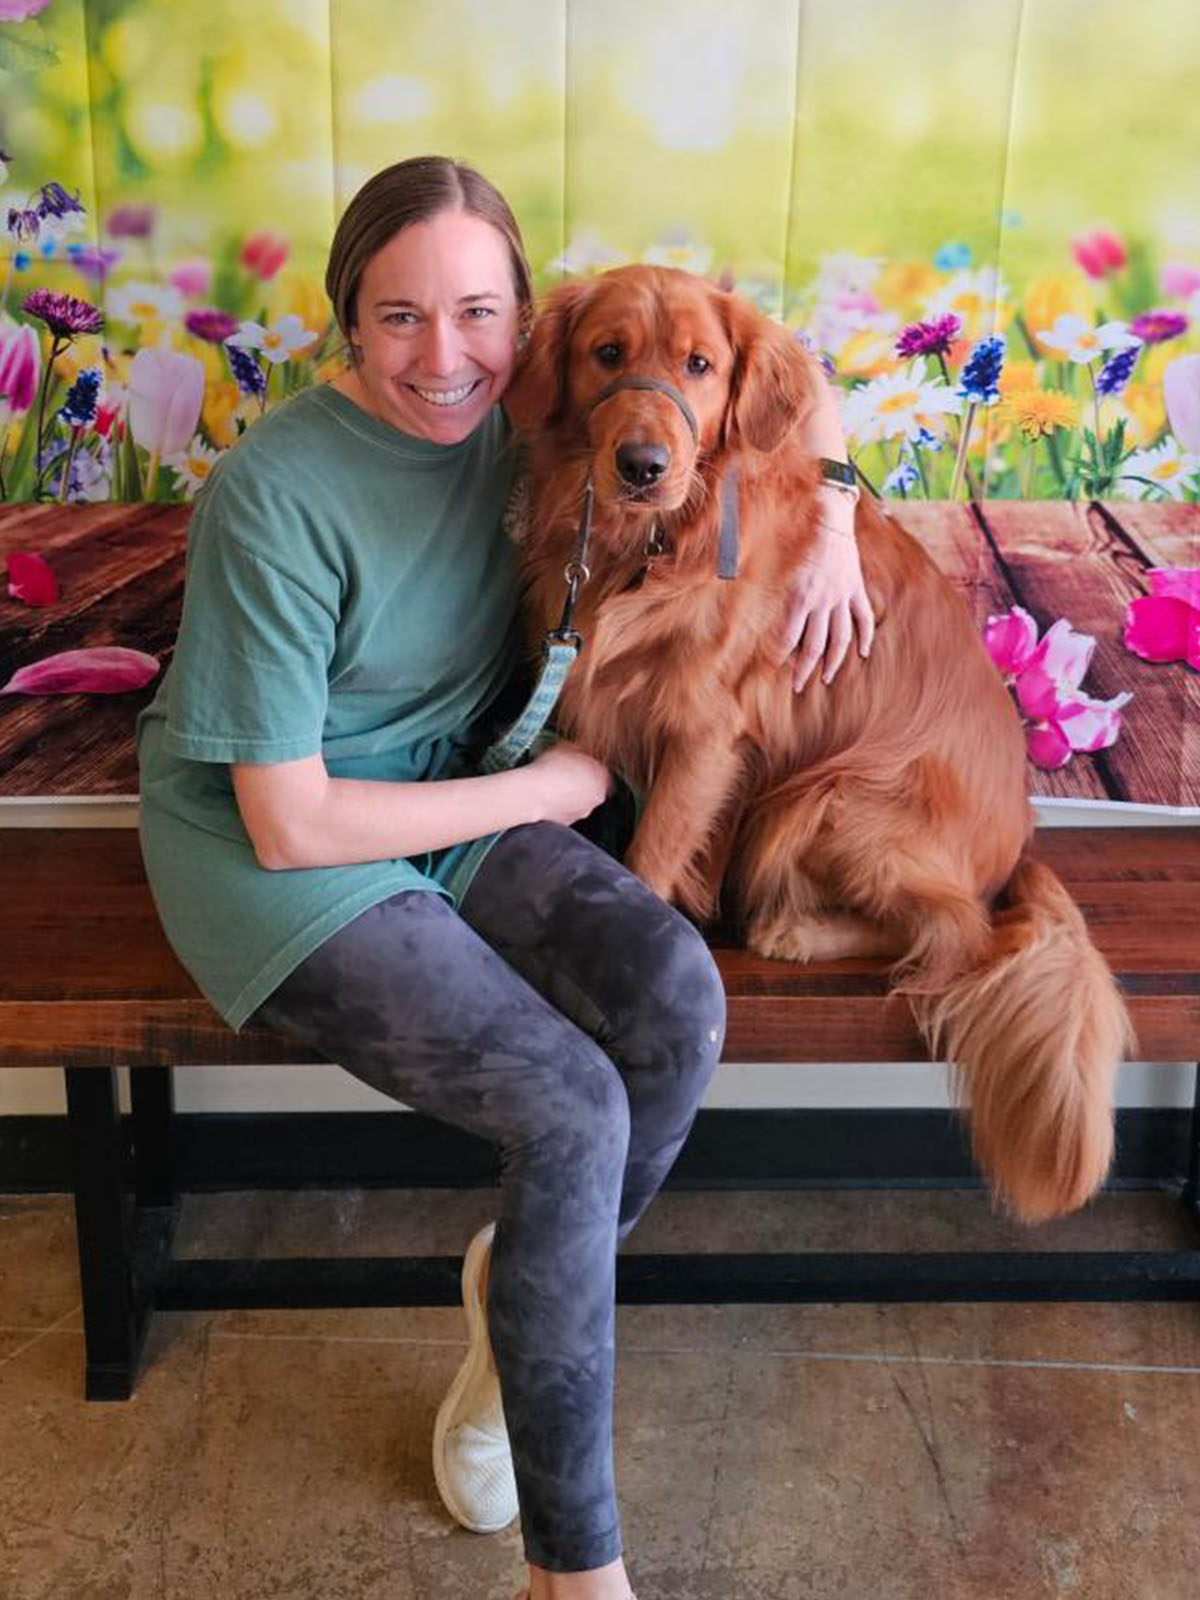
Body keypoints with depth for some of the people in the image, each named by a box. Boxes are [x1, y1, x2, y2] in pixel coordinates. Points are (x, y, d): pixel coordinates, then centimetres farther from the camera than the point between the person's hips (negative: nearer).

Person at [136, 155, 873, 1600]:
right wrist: (546, 789, -14)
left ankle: (518, 1286, 8)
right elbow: (290, 822, -21)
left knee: (678, 997, -22)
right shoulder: (272, 502, -23)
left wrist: (830, 517, -9)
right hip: (283, 861, -5)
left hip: (465, 804, 6)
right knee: (575, 1112, -22)